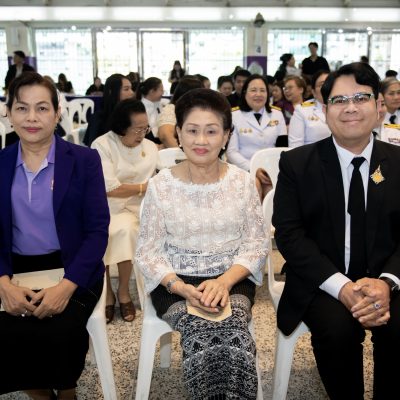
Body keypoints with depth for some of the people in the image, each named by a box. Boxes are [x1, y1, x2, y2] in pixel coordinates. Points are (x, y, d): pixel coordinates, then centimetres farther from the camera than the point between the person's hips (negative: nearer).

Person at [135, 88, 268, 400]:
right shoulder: (160, 185, -3)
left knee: (231, 337, -30)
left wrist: (224, 281, -16)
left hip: (232, 281, 1)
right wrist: (181, 288, -18)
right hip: (176, 283, -1)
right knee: (203, 336, -30)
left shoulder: (243, 181, 1)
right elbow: (148, 252, -1)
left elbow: (256, 244, 2)